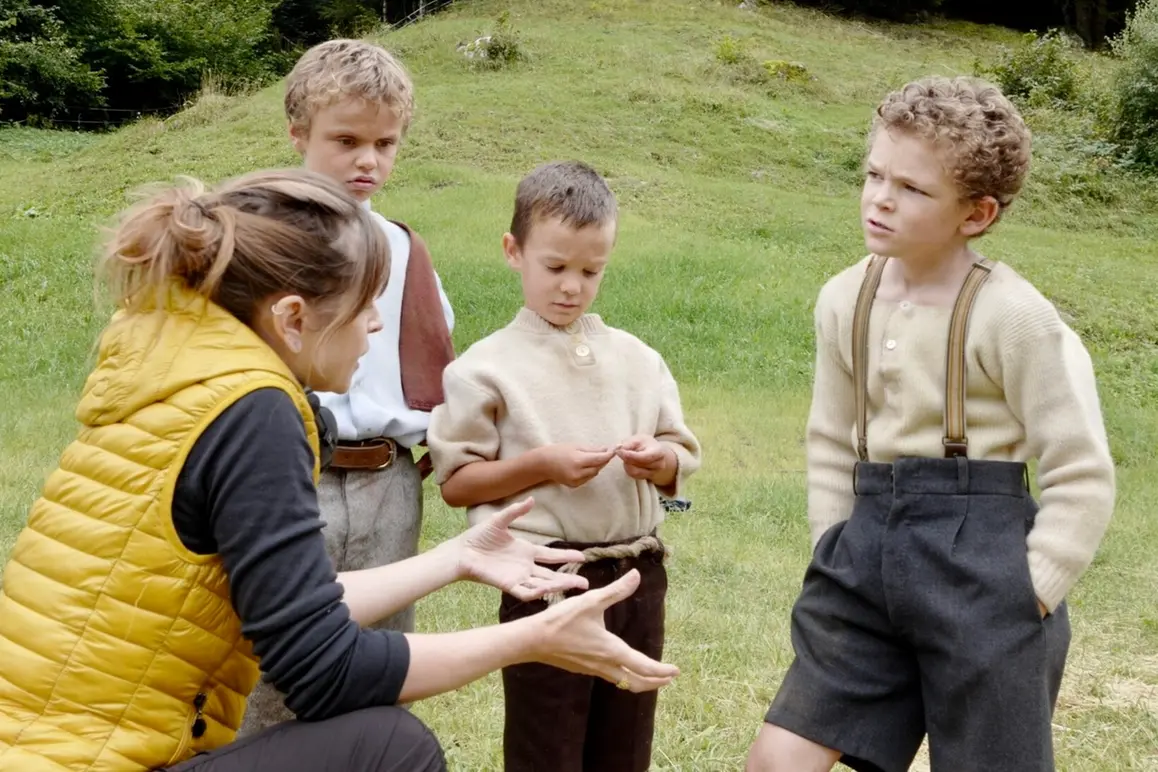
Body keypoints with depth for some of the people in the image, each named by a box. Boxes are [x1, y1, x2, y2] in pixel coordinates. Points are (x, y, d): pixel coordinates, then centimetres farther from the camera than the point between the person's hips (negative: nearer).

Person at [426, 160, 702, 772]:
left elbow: (683, 460, 12)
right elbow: (454, 481, -6)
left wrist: (659, 459, -10)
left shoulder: (636, 360, 7)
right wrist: (542, 464, -17)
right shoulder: (487, 369, -5)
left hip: (637, 578, 4)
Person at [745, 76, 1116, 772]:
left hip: (980, 559, -5)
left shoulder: (1013, 316, -13)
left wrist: (1026, 595, -10)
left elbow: (1084, 476, -9)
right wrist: (836, 555, 10)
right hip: (869, 547, 5)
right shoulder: (844, 300, 5)